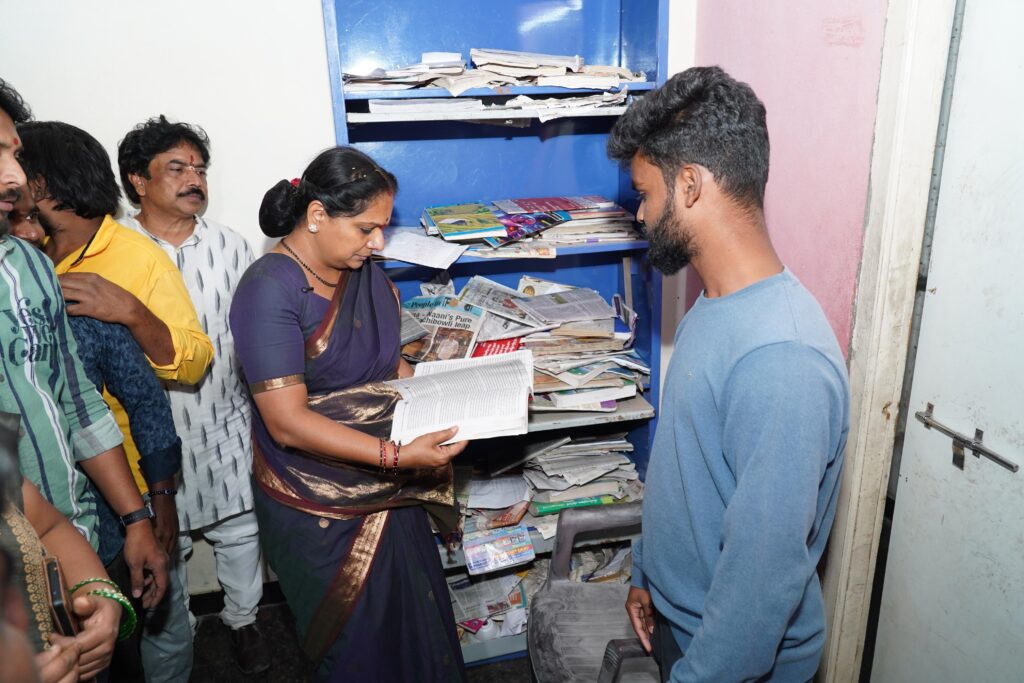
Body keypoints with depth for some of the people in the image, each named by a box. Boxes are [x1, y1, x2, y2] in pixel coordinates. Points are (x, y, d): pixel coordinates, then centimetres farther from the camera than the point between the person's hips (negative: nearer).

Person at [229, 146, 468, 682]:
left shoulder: (362, 271, 1)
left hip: (390, 493, 6)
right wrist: (396, 455, -32)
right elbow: (288, 422, -24)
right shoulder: (269, 291, -21)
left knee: (417, 622, 19)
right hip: (320, 507, -6)